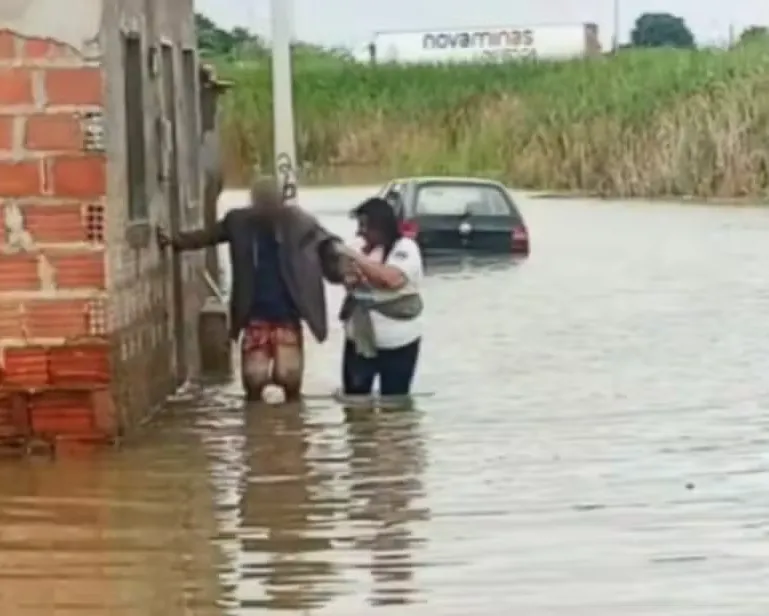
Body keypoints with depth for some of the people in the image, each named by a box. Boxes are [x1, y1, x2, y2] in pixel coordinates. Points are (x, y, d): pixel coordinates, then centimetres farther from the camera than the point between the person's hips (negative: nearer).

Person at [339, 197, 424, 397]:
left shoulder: (405, 248, -11)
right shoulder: (363, 248, 8)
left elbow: (391, 279, -28)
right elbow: (352, 281, 20)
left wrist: (358, 259, -22)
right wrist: (348, 277, -4)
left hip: (396, 343, -6)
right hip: (359, 339, 6)